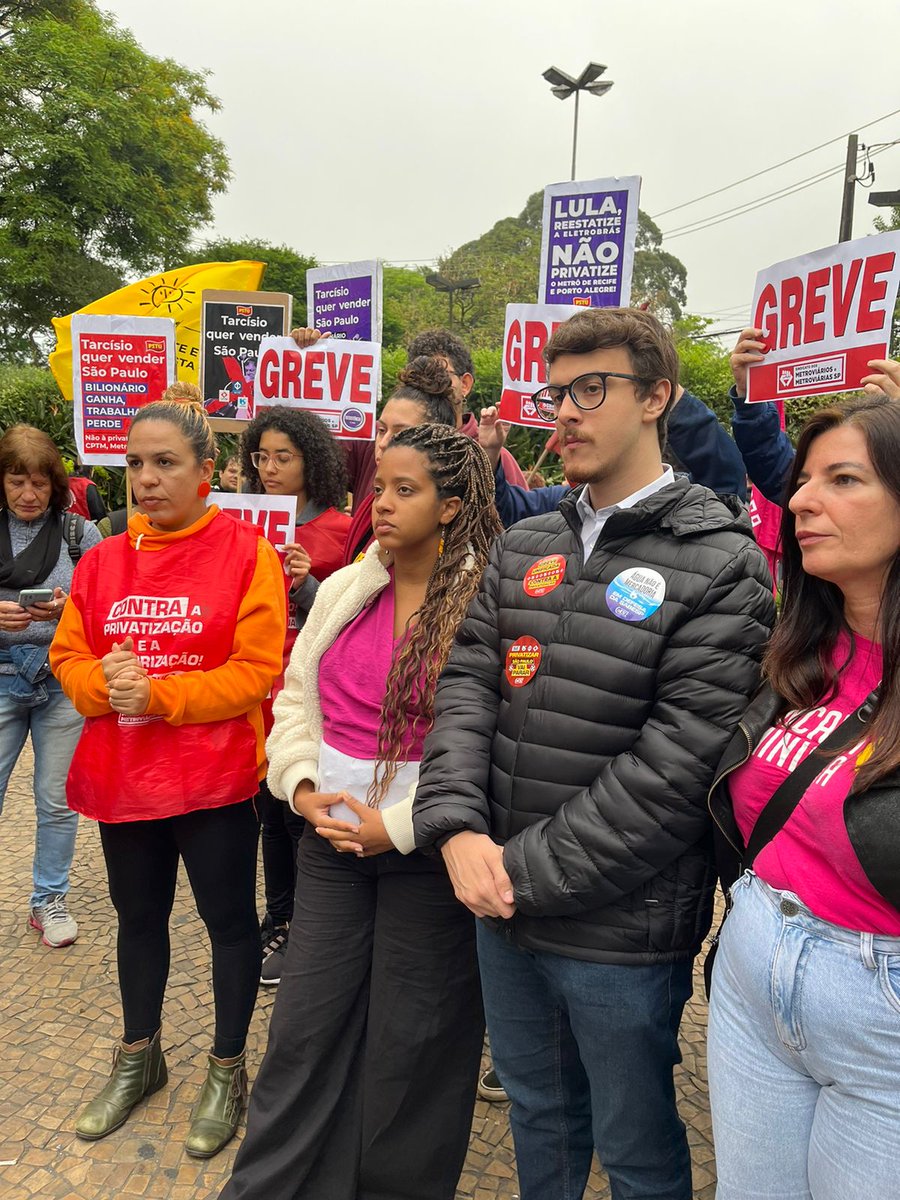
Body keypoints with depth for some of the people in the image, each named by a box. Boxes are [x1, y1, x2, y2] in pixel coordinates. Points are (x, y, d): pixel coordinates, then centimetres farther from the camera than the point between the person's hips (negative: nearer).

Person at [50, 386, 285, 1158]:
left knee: (229, 920, 11)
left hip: (215, 780, -5)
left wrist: (157, 695, -22)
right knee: (139, 917, 21)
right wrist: (104, 680, -15)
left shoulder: (247, 552, -11)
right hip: (121, 777, 5)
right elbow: (67, 658, 6)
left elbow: (258, 671, -16)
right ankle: (139, 1058, 44)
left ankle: (228, 1070, 33)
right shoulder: (104, 560, 5)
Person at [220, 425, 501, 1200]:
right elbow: (297, 698, 10)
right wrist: (303, 785, -4)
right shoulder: (343, 590, 5)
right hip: (331, 834, 5)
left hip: (424, 844, -4)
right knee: (306, 1024, 15)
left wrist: (399, 825, -17)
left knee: (407, 1040, 13)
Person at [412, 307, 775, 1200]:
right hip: (498, 903, 5)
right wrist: (456, 827, -14)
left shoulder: (719, 565, -13)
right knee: (537, 1111, 26)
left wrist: (529, 871, -17)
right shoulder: (523, 548, 6)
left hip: (623, 926, -5)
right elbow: (467, 683, 1)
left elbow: (679, 762, -19)